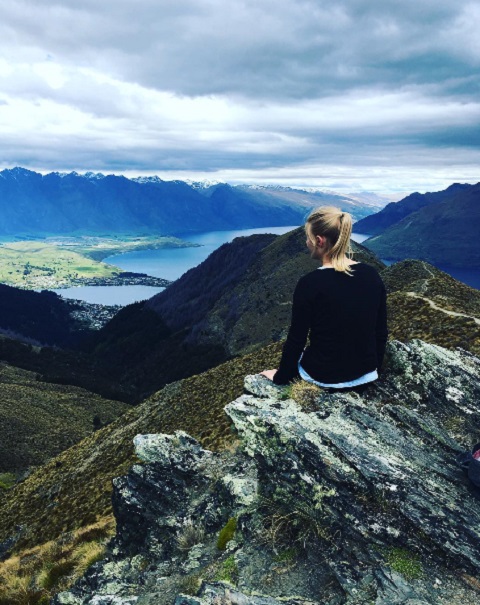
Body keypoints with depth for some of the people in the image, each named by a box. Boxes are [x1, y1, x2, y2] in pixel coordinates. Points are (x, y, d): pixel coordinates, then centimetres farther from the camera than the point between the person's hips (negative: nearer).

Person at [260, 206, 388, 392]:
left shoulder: (310, 283, -20)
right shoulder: (372, 275, -5)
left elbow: (296, 339, -12)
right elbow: (381, 333, 3)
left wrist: (280, 377, 4)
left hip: (323, 376, -5)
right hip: (365, 377, 5)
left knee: (293, 357, 29)